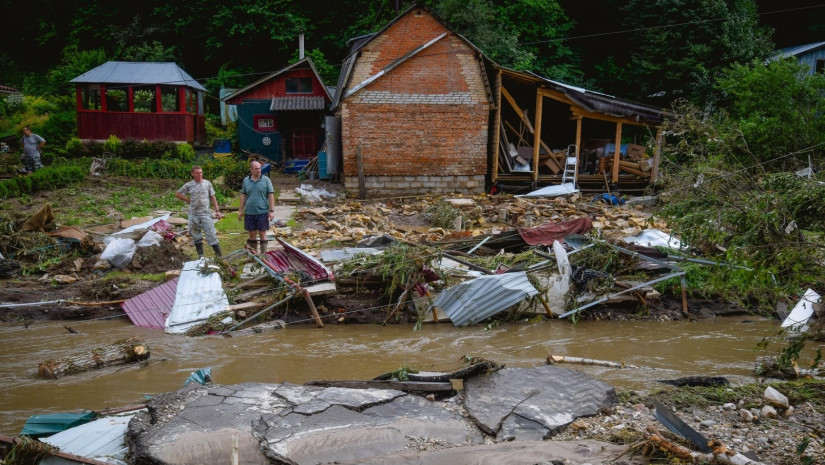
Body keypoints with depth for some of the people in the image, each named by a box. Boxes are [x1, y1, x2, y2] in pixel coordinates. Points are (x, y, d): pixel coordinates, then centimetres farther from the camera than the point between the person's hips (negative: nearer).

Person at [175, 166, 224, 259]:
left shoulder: (207, 183, 2)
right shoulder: (189, 185, 2)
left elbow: (212, 198, 6)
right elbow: (177, 194, 13)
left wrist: (217, 211, -1)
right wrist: (188, 200, 3)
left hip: (206, 213, -1)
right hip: (193, 214, 1)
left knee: (211, 235, -7)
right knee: (196, 237, 9)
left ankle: (219, 256, -5)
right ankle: (200, 256, 20)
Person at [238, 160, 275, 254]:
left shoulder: (266, 180, -3)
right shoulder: (246, 180, 6)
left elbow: (271, 196, -4)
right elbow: (243, 195, 11)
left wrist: (272, 211, -9)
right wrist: (240, 210, 9)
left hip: (262, 212, -3)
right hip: (249, 212, 3)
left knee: (262, 234, 1)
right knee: (251, 234, 10)